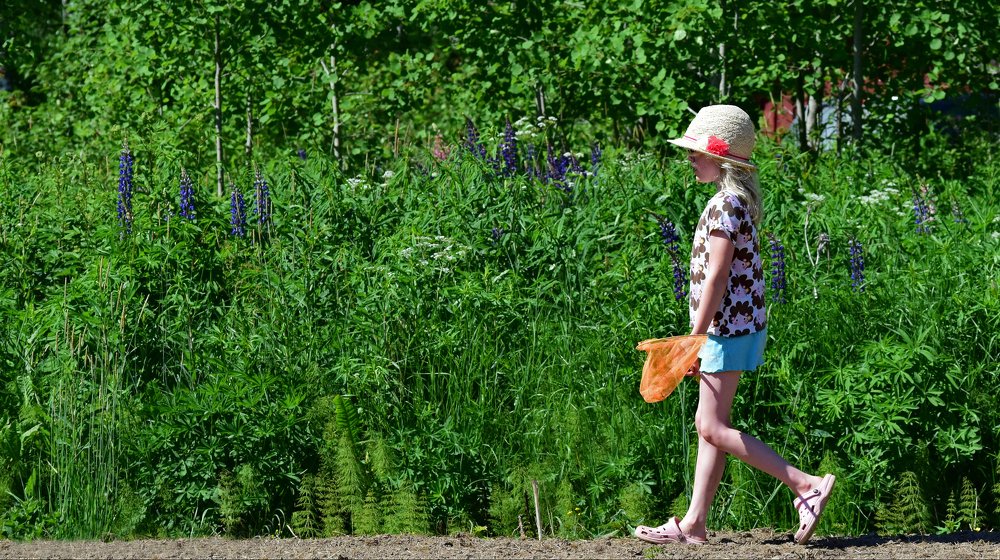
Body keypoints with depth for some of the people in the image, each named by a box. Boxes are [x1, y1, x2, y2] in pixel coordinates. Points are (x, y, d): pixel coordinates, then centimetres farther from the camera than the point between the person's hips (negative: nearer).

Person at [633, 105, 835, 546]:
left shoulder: (726, 205, -16)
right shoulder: (737, 201, 15)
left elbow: (716, 276, -20)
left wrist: (695, 337, -18)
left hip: (727, 327, -10)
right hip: (735, 325, 10)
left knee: (713, 427, -9)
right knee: (709, 426, 10)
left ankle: (807, 486, -12)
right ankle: (694, 524, 12)